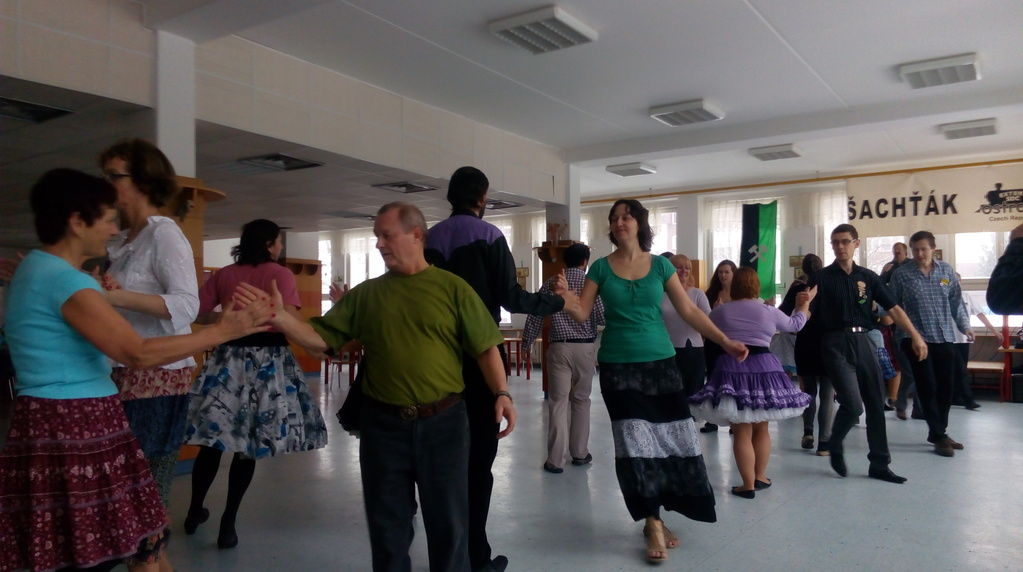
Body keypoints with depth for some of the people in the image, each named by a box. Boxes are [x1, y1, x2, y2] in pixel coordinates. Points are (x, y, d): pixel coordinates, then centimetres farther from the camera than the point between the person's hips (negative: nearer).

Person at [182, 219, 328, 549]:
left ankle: (195, 512, 27)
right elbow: (288, 320, -16)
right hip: (267, 360, -4)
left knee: (212, 439, 13)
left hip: (228, 357, 4)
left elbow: (199, 313, 3)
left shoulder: (223, 275, 7)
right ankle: (228, 524, 8)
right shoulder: (280, 274, -6)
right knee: (249, 444, 3)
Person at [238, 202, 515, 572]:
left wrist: (501, 393, -15)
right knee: (387, 524, 15)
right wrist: (279, 317, -13)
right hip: (382, 423, 3)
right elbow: (320, 339, 1)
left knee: (448, 523, 11)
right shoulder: (365, 294, 6)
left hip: (443, 422, -2)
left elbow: (485, 346, -3)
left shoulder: (452, 287, -2)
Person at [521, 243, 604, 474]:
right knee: (581, 400, 14)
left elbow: (535, 316, 4)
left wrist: (526, 343, 13)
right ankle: (579, 453, 22)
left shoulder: (550, 283, 4)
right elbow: (602, 317, -6)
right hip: (585, 347, 0)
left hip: (559, 348, 0)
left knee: (557, 401, 0)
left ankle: (555, 460, -1)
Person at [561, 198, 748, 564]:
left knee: (673, 437, 2)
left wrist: (725, 342, -4)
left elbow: (689, 311, 3)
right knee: (635, 442, -2)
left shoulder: (660, 265, 4)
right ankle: (653, 524, 8)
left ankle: (654, 515, 20)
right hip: (618, 366, -2)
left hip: (660, 361, 2)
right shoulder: (601, 268, 1)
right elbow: (583, 314, -5)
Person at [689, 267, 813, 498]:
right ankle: (760, 477, 26)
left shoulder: (718, 312, 0)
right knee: (761, 428, 17)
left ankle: (748, 484, 4)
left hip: (732, 370, -1)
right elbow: (795, 324, 18)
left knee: (742, 432, 2)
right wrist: (805, 302, 36)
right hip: (763, 368, 1)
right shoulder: (768, 311, 2)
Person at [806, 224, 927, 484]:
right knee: (853, 404, -15)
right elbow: (807, 314, -2)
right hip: (835, 343, -4)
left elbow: (893, 308, 6)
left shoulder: (868, 277, 9)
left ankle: (880, 464, 19)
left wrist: (915, 335, -2)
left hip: (862, 342, 4)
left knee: (875, 404, 7)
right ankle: (835, 446, 14)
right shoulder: (822, 277, 0)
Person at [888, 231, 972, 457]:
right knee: (928, 387, -3)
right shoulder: (901, 274, -4)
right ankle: (938, 436, 8)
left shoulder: (947, 270, 6)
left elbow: (956, 302, 11)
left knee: (945, 387, 11)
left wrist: (964, 325, 4)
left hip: (945, 337, 4)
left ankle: (939, 431, 27)